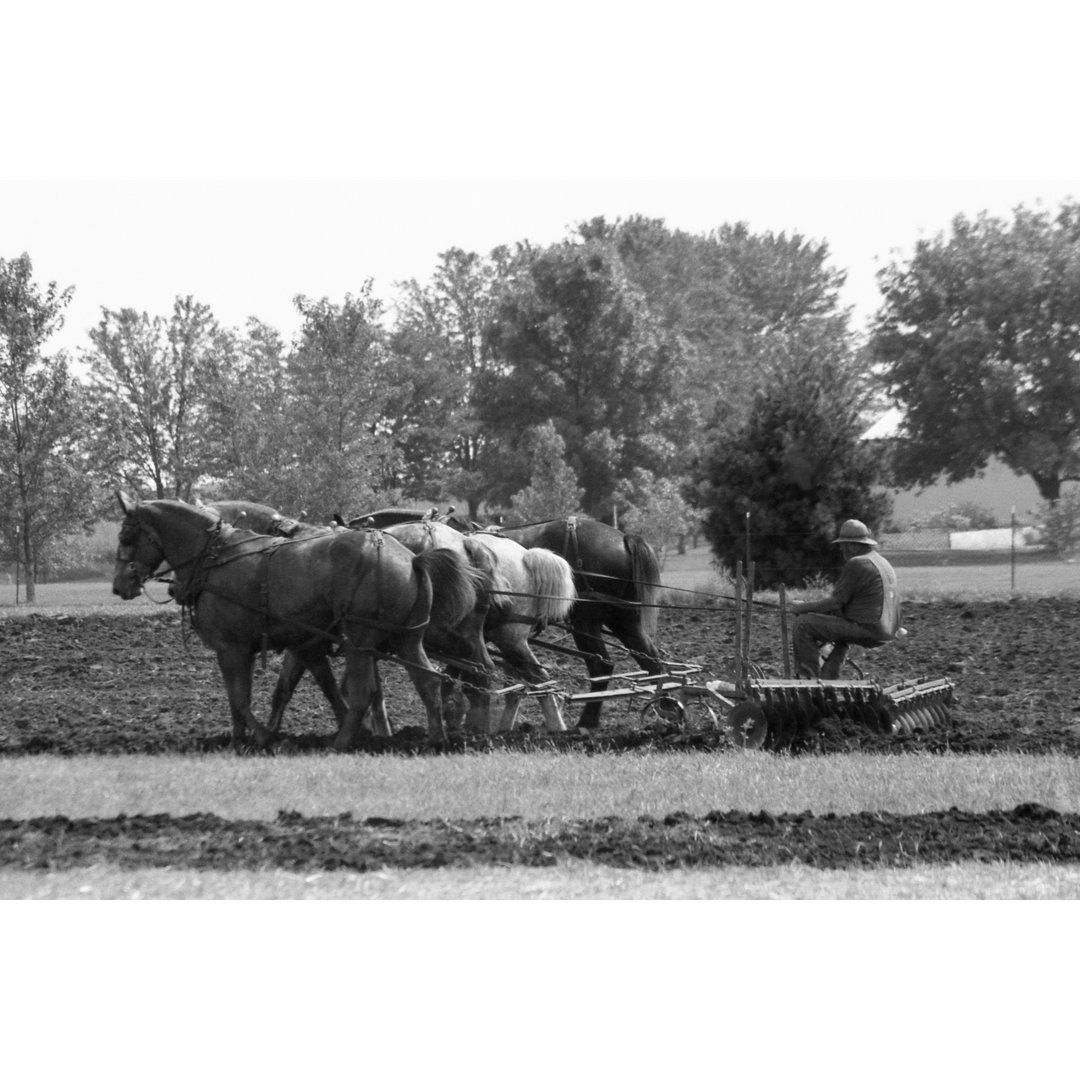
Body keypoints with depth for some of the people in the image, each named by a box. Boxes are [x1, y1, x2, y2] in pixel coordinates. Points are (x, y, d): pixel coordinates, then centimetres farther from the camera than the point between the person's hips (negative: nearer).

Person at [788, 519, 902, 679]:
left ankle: (811, 676, -3)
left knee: (803, 624, -8)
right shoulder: (881, 561, 18)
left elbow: (835, 603, -13)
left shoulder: (856, 564, -13)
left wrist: (802, 607, -1)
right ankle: (829, 677, 38)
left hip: (866, 628, -10)